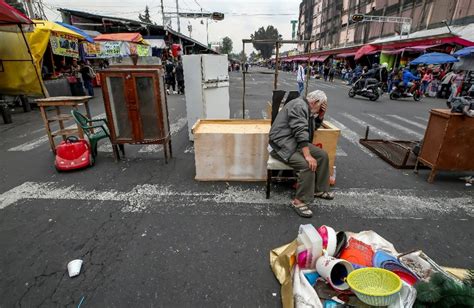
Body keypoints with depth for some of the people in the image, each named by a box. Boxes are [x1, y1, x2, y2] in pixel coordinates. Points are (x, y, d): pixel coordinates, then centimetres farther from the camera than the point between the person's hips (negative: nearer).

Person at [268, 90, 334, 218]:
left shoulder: (306, 108, 15)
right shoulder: (299, 106, -17)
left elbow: (314, 127, 27)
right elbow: (301, 132, -27)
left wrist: (321, 115, 8)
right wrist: (308, 155, -31)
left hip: (296, 143, 10)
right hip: (282, 144, -10)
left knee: (322, 155, 6)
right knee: (308, 165, -27)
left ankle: (319, 189, 19)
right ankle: (299, 201, -14)